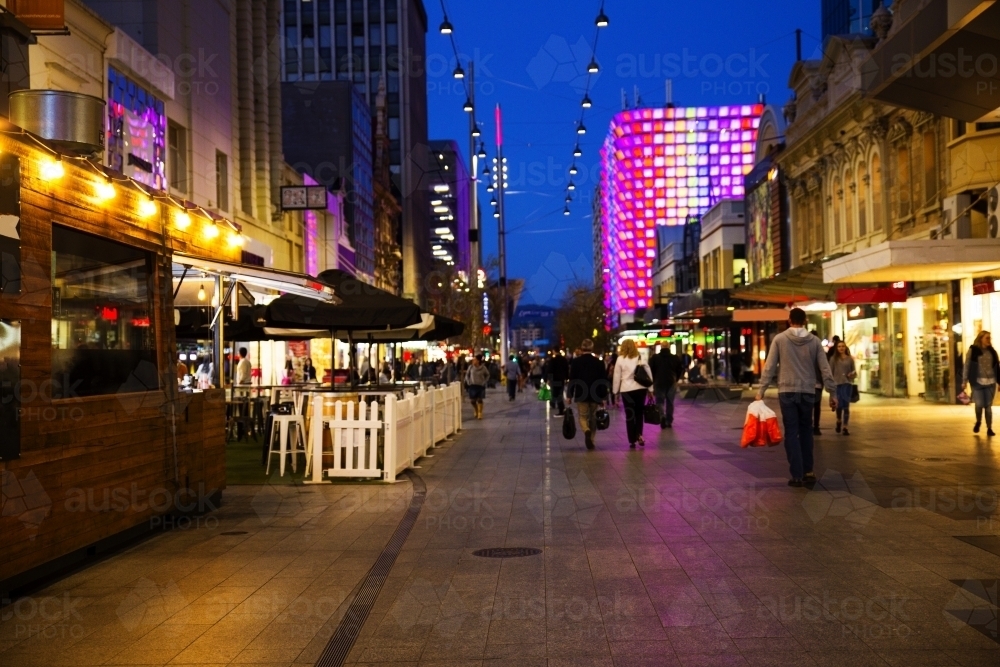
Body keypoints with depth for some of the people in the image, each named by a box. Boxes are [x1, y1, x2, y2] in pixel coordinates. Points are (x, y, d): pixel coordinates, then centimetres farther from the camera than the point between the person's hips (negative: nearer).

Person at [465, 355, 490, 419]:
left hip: (480, 386, -2)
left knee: (479, 400, -4)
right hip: (472, 385, 2)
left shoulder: (483, 368, -8)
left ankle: (480, 413, 5)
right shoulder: (471, 367, -4)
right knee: (472, 400, 3)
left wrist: (484, 382, -1)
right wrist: (468, 382, 0)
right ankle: (476, 411, 28)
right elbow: (467, 374, 9)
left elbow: (487, 375, 7)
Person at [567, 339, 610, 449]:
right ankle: (591, 441, 14)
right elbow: (603, 381, 1)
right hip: (595, 395, 2)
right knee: (593, 418, 13)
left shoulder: (575, 362, -5)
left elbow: (571, 380, -4)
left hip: (581, 395, -2)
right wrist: (603, 397, 8)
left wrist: (569, 395, 2)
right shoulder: (599, 362, 0)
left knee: (583, 417, 5)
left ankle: (586, 431, -25)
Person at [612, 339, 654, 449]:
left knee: (629, 415, 4)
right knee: (639, 413, 15)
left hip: (627, 390, -2)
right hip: (640, 389, 2)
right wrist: (650, 389, 9)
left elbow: (617, 377, 0)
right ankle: (639, 435, -2)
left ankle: (632, 441, 4)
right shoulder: (641, 358, 5)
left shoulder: (620, 359, 0)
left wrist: (615, 391, 8)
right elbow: (649, 374, 4)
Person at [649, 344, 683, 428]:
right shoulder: (675, 357, 3)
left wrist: (653, 380, 9)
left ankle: (662, 416, -19)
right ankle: (669, 422, 11)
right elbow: (680, 370, 8)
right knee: (670, 403, 10)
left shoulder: (655, 357, -3)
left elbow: (650, 370, -3)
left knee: (660, 401, 6)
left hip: (659, 383, -1)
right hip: (671, 383, 2)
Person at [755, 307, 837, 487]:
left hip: (787, 392, -2)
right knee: (806, 431, 16)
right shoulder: (814, 341, 4)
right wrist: (833, 393, 8)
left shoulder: (780, 339, -1)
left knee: (791, 433, 2)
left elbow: (769, 367, -4)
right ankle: (808, 471, 16)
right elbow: (825, 369, 3)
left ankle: (797, 475, 0)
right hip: (808, 392, 2)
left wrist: (761, 390, -1)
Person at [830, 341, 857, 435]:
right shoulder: (833, 359, 5)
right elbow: (830, 372, 3)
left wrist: (853, 374, -11)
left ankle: (845, 427, -1)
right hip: (837, 384, -1)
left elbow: (854, 372, 11)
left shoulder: (850, 359, 9)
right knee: (839, 405, 0)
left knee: (846, 405, -4)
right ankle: (839, 421, 30)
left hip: (847, 384, 1)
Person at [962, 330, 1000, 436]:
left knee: (988, 406, 3)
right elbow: (966, 366, -2)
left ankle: (989, 428, 12)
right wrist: (964, 381, -6)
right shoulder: (973, 350, -2)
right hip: (977, 382, -3)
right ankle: (978, 422, 20)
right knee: (979, 404, -9)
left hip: (990, 382, 3)